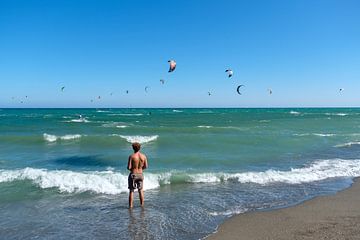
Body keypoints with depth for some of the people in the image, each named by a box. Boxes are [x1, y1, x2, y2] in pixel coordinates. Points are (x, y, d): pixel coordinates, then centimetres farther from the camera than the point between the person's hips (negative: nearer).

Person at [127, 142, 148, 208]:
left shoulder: (131, 156, -14)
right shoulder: (143, 156, -3)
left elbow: (129, 167, -15)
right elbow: (146, 166, 3)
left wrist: (131, 169, 7)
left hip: (133, 175, -3)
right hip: (140, 174, 4)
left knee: (131, 191, 6)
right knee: (141, 190, 17)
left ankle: (130, 206, 8)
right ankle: (142, 205, 23)